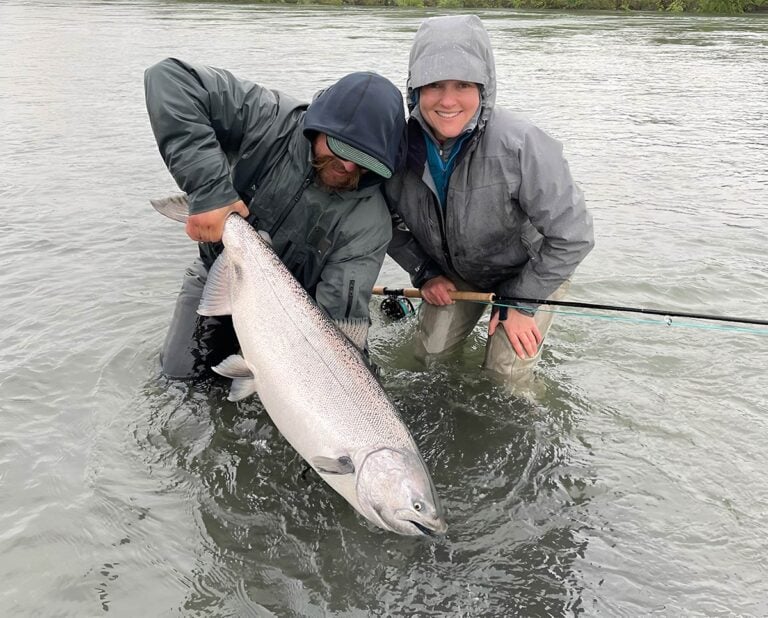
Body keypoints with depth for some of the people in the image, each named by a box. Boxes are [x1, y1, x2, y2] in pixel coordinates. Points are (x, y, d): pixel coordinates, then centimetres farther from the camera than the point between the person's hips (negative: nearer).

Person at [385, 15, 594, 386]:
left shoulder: (520, 145, -36)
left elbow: (571, 235, -27)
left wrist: (522, 302, -20)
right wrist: (423, 273, -8)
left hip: (531, 268, -4)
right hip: (452, 271, 4)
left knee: (506, 374, -6)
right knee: (427, 355, 11)